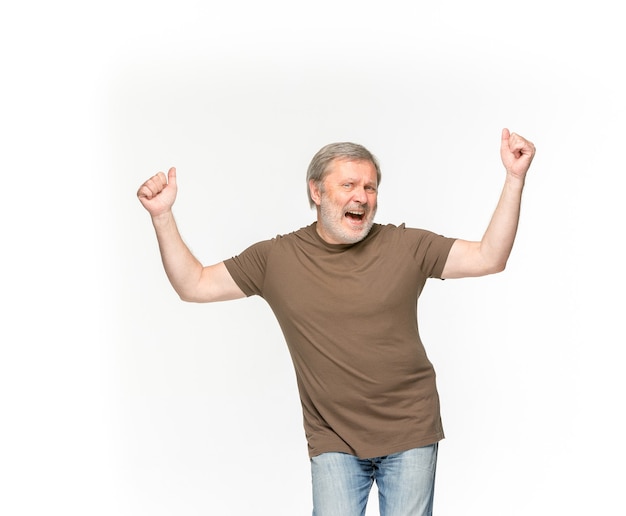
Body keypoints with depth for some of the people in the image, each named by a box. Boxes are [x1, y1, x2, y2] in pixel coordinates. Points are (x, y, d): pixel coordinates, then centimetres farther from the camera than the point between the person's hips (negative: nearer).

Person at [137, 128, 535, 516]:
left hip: (410, 432, 0)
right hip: (334, 440, 0)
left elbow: (489, 258, -5)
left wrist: (515, 178, -14)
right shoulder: (277, 258, -1)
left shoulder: (405, 246, -3)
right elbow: (194, 285, 2)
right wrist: (162, 216, -9)